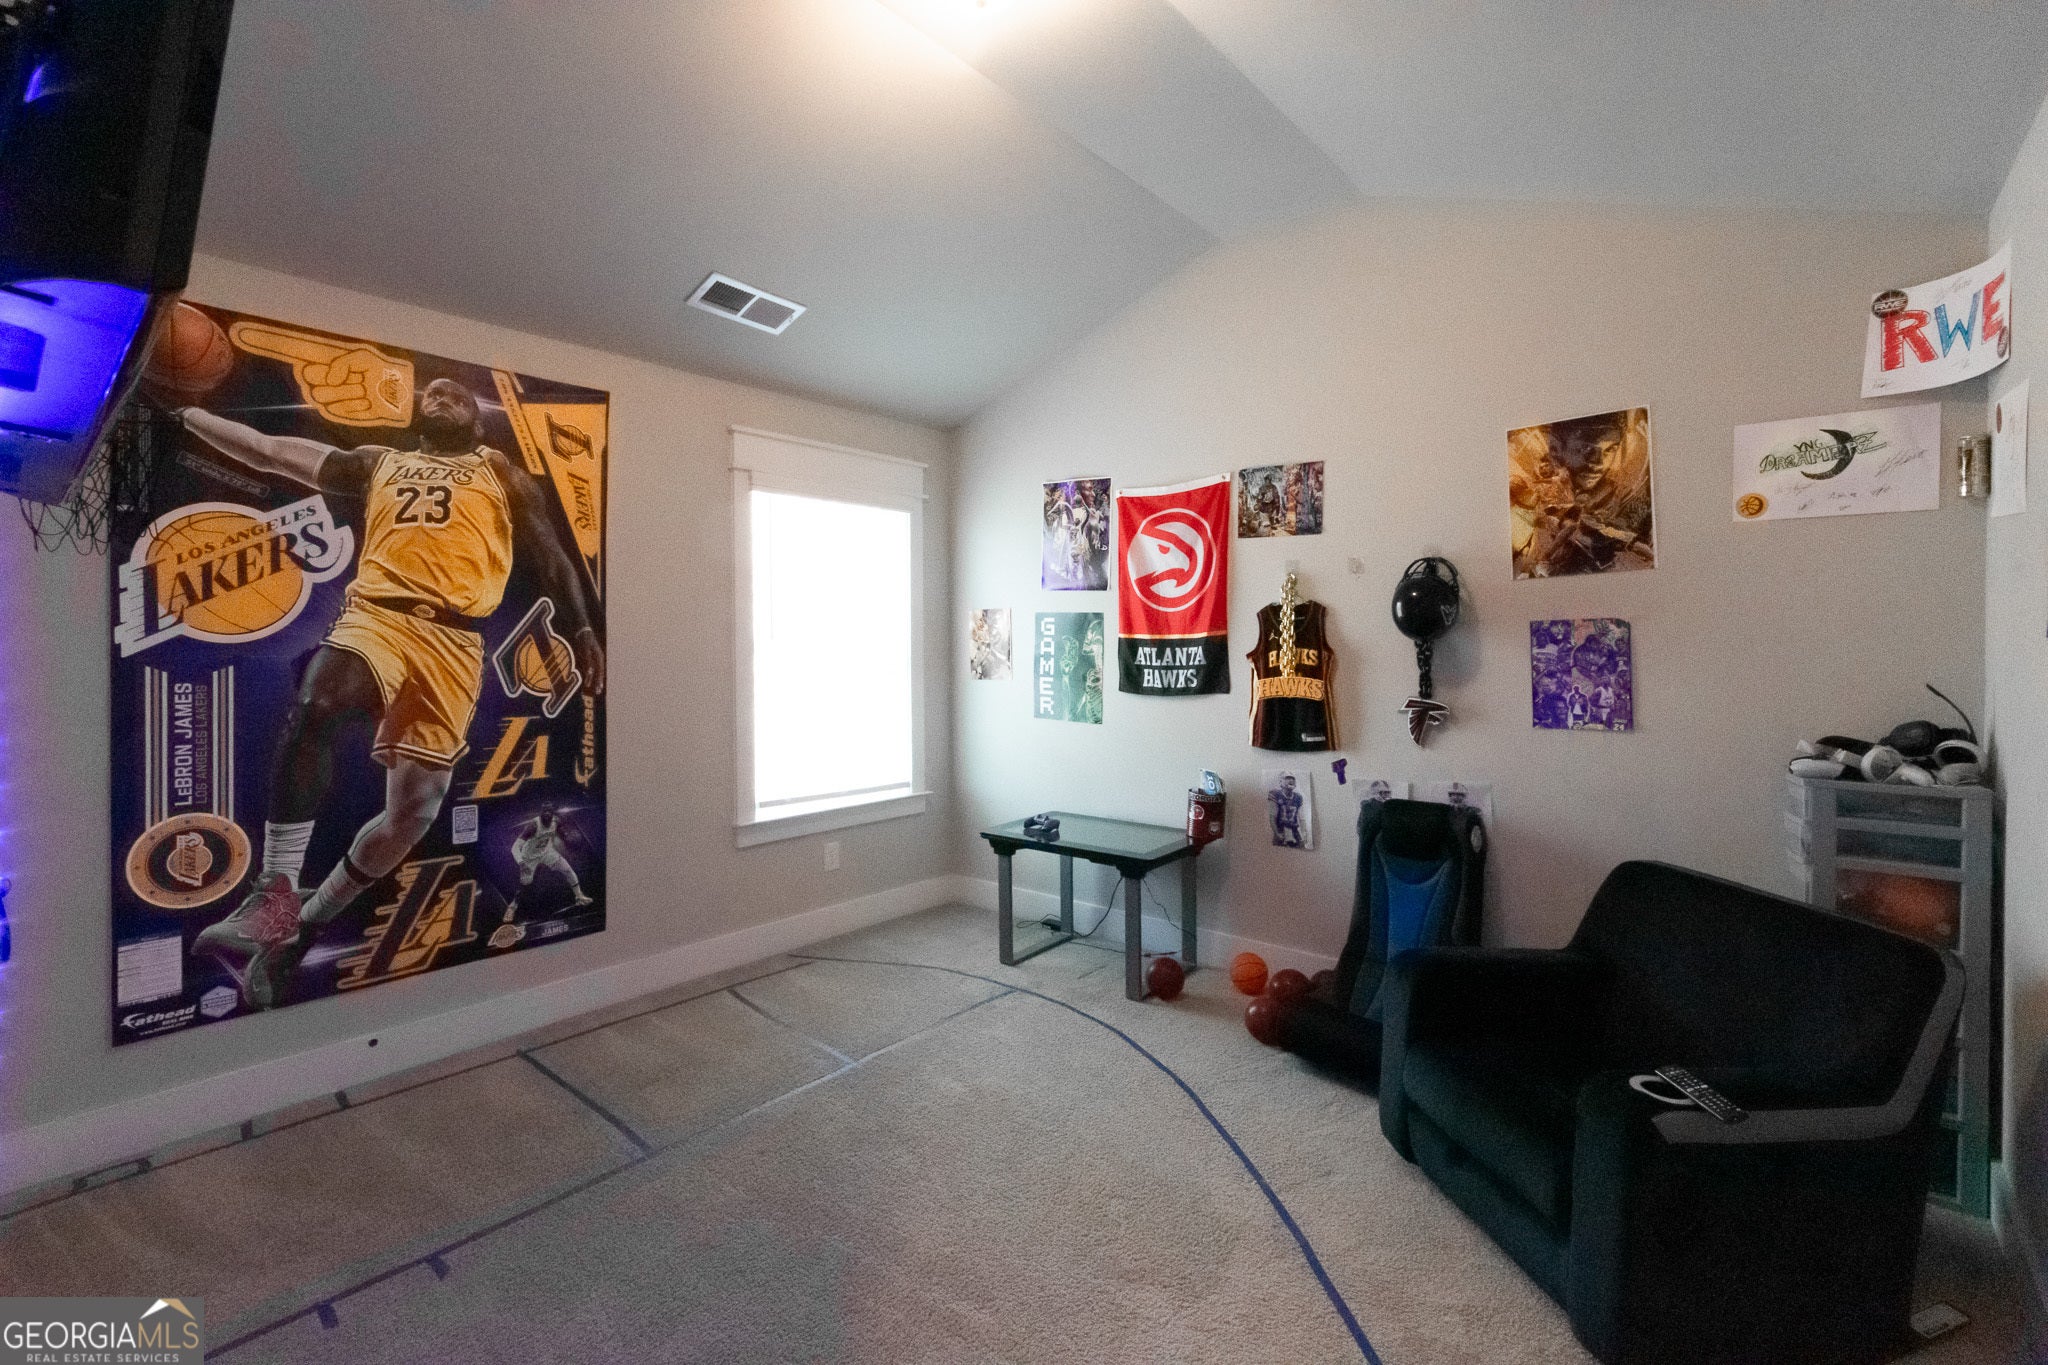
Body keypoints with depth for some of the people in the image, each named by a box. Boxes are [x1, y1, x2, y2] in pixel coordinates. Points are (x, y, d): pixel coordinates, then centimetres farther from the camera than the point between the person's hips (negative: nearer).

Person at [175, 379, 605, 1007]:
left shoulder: (500, 472, 21)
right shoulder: (377, 463, 28)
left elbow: (548, 553, 13)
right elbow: (265, 450, 31)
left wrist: (581, 630, 3)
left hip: (452, 641, -1)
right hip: (376, 617, 1)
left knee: (415, 808, -3)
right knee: (315, 705, -34)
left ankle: (307, 920, 19)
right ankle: (274, 896, -26)